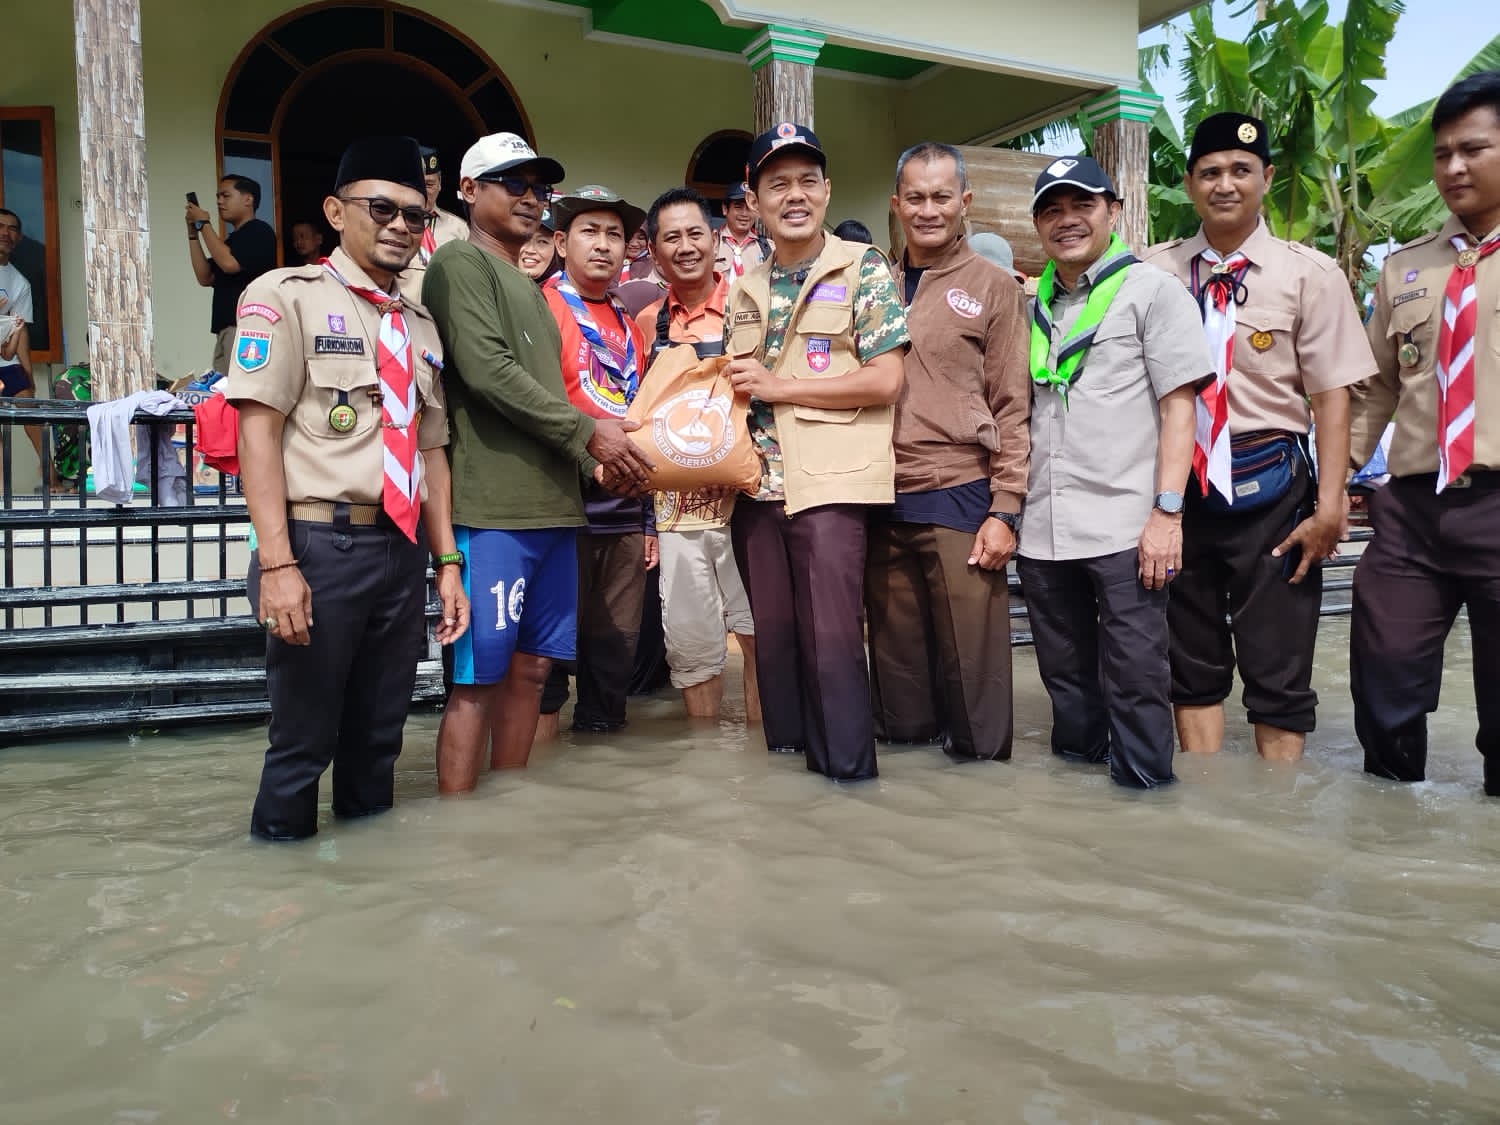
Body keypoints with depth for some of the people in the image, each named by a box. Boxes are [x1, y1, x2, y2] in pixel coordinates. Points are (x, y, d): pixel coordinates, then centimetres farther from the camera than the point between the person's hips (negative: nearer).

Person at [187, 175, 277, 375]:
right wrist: (193, 234, 15)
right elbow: (205, 278, 21)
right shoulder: (232, 239, 26)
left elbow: (230, 263, -14)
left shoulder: (259, 231, -1)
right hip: (226, 328, 9)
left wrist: (204, 224, -3)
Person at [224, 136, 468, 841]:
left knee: (379, 733, 15)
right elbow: (257, 431, -10)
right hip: (321, 545, -6)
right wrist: (277, 564, -18)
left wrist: (446, 563, 10)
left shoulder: (420, 327, 16)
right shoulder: (286, 296, -2)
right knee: (304, 737, 2)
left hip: (404, 549, 6)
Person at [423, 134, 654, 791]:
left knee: (530, 668, 11)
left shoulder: (529, 288, 24)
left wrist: (596, 459, 5)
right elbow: (487, 371, -15)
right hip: (494, 508, -8)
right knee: (478, 677, -5)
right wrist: (587, 431, -11)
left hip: (552, 504, 8)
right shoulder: (460, 262, -2)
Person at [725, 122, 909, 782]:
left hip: (832, 481, -5)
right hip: (757, 482, 6)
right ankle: (787, 752, 22)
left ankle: (848, 770, 7)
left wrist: (776, 386, -8)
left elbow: (884, 380, -8)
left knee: (831, 636, -6)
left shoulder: (863, 269, 1)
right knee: (772, 632, 9)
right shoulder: (746, 290, 17)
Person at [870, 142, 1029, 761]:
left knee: (972, 661, 0)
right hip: (884, 503, 4)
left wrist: (1005, 511, -8)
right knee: (895, 660, 12)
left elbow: (1012, 407, -1)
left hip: (960, 498, -4)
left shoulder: (994, 287, 3)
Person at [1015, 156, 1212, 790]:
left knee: (1135, 680, -1)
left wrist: (1167, 512, -13)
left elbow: (1179, 404, -5)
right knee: (1066, 678, 14)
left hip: (1125, 529, -5)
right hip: (1043, 531, 5)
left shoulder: (1151, 290, 2)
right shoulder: (1031, 307, 16)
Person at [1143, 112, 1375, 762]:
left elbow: (1332, 394, -5)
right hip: (1180, 487, 3)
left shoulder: (1309, 273, -3)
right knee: (1192, 669, 13)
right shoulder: (1155, 271, 4)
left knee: (1279, 677, 6)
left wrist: (1329, 506, -11)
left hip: (1269, 489, -2)